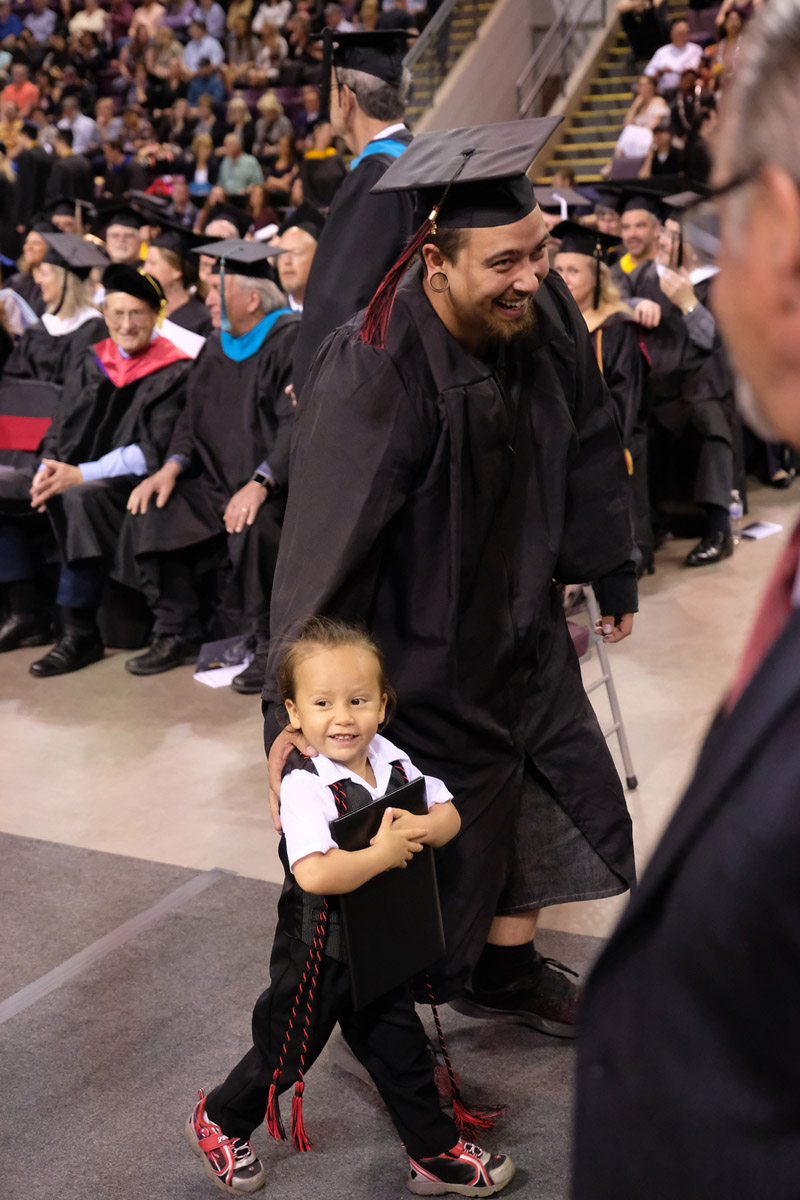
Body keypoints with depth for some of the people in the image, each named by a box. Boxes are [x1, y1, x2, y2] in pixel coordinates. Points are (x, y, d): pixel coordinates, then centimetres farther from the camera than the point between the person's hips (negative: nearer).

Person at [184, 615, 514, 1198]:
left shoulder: (391, 760, -8)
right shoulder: (305, 787, -28)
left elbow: (450, 814, 1)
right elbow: (314, 874, -41)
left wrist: (421, 828, -21)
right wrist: (383, 853, -32)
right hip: (320, 953, -5)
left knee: (401, 1052, 17)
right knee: (287, 1051, 15)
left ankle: (436, 1152, 34)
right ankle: (220, 1121, 41)